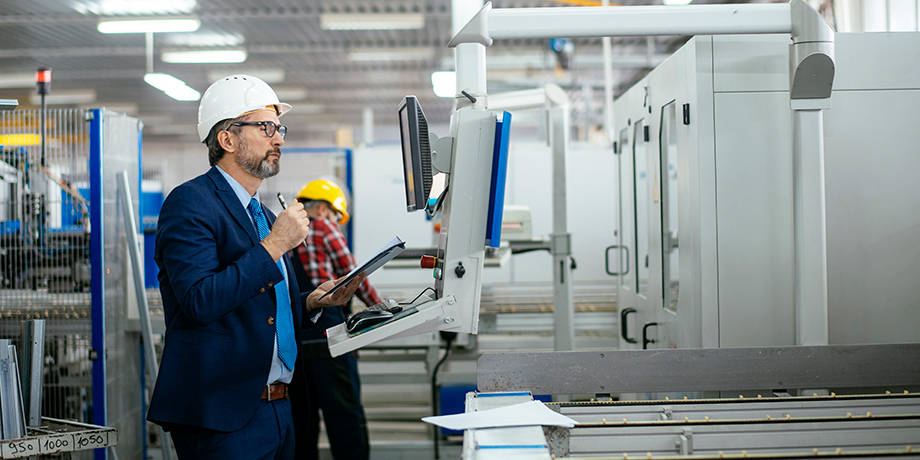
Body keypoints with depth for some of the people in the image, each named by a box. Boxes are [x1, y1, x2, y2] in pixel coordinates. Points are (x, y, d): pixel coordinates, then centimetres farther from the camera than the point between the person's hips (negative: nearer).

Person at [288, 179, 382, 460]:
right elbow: (352, 275, 3)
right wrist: (381, 307, 16)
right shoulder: (323, 227, 0)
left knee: (301, 414, 10)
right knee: (344, 411, -5)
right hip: (325, 331, -7)